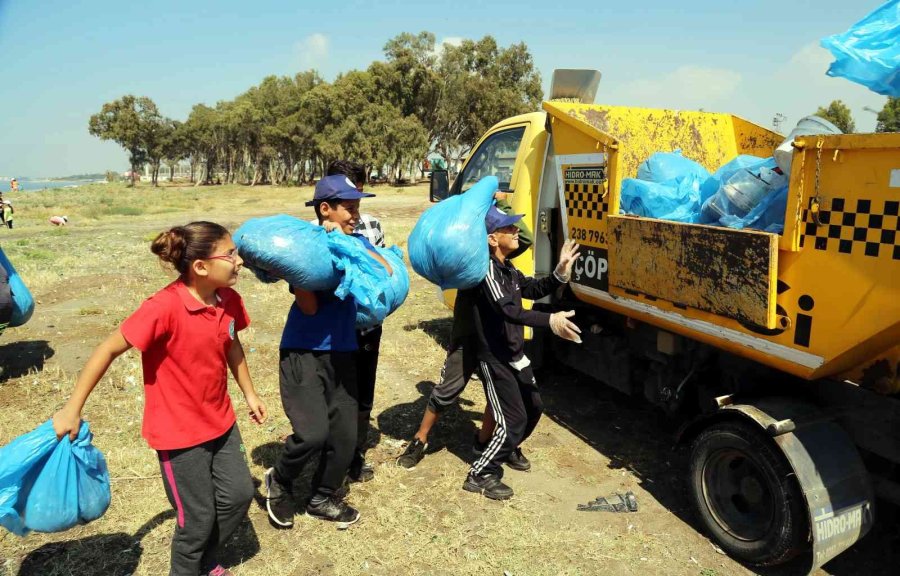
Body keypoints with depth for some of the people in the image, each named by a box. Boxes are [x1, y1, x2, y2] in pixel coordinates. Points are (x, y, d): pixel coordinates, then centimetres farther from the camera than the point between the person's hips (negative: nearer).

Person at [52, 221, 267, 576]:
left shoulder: (228, 300, -7)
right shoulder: (164, 307, -28)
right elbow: (108, 350, -19)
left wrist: (249, 393, 18)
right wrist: (72, 409, -14)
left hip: (220, 421, 7)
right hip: (179, 431, -6)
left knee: (239, 495, 15)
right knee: (198, 517, 7)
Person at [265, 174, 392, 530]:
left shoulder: (357, 241, 5)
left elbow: (388, 273, -12)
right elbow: (308, 306, -17)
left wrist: (353, 245, -18)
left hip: (342, 352, 5)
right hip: (303, 352, -5)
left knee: (344, 436, 7)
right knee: (313, 432, -16)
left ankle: (323, 498, 33)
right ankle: (279, 482, 17)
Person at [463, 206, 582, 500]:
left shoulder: (507, 268, 9)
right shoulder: (487, 267, -22)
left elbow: (533, 290, 17)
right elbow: (506, 309, -34)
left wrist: (560, 272, 0)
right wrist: (550, 320, -45)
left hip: (514, 354, 10)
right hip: (494, 358, -10)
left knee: (534, 408, 21)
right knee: (513, 421, -6)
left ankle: (509, 448, 46)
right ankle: (480, 475, 10)